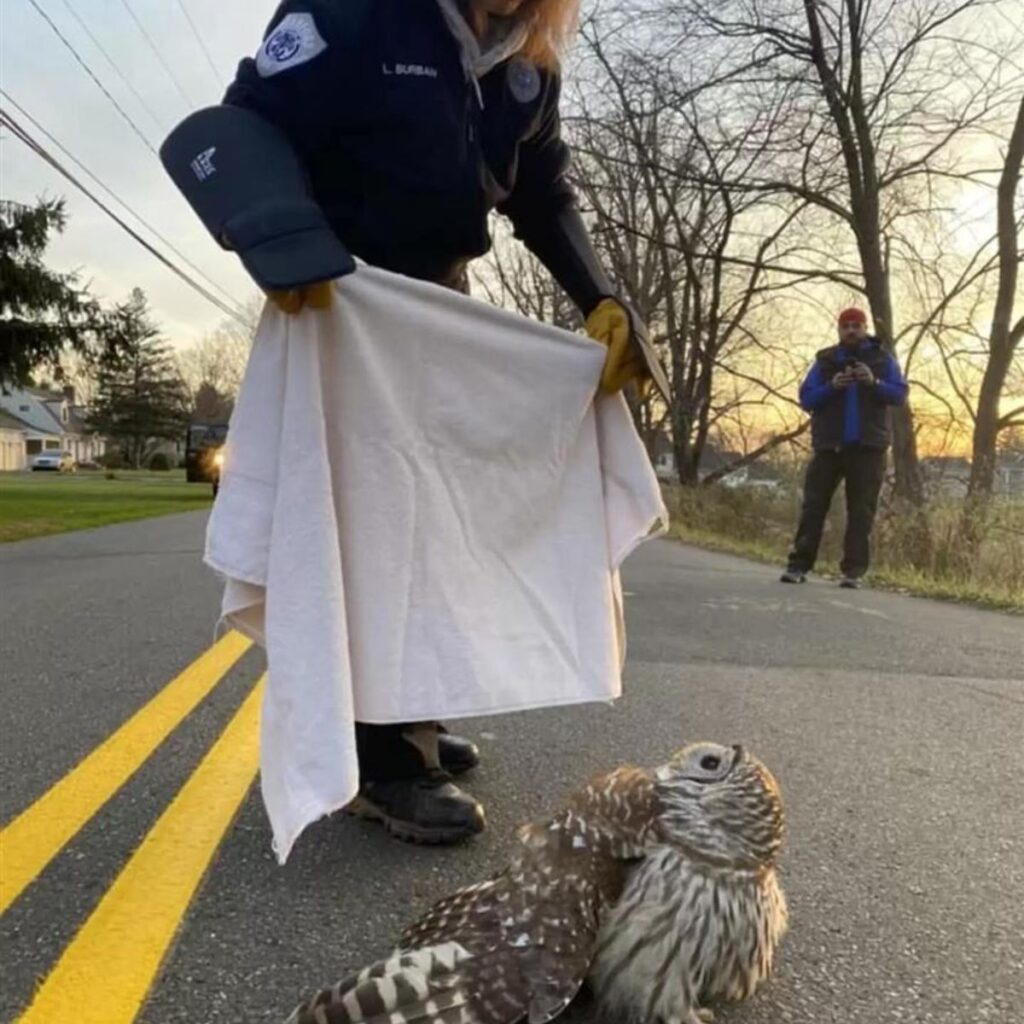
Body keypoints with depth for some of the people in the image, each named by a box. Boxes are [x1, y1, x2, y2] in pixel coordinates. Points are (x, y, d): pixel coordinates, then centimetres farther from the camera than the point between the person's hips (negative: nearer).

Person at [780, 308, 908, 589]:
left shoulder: (882, 359, 9)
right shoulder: (825, 360, 9)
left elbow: (900, 394, -2)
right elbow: (806, 398, 2)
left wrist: (874, 383, -19)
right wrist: (831, 386, -16)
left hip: (867, 447, 0)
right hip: (829, 446, 1)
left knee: (861, 511, -1)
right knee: (814, 505, -2)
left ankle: (854, 571, 0)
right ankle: (799, 565, 0)